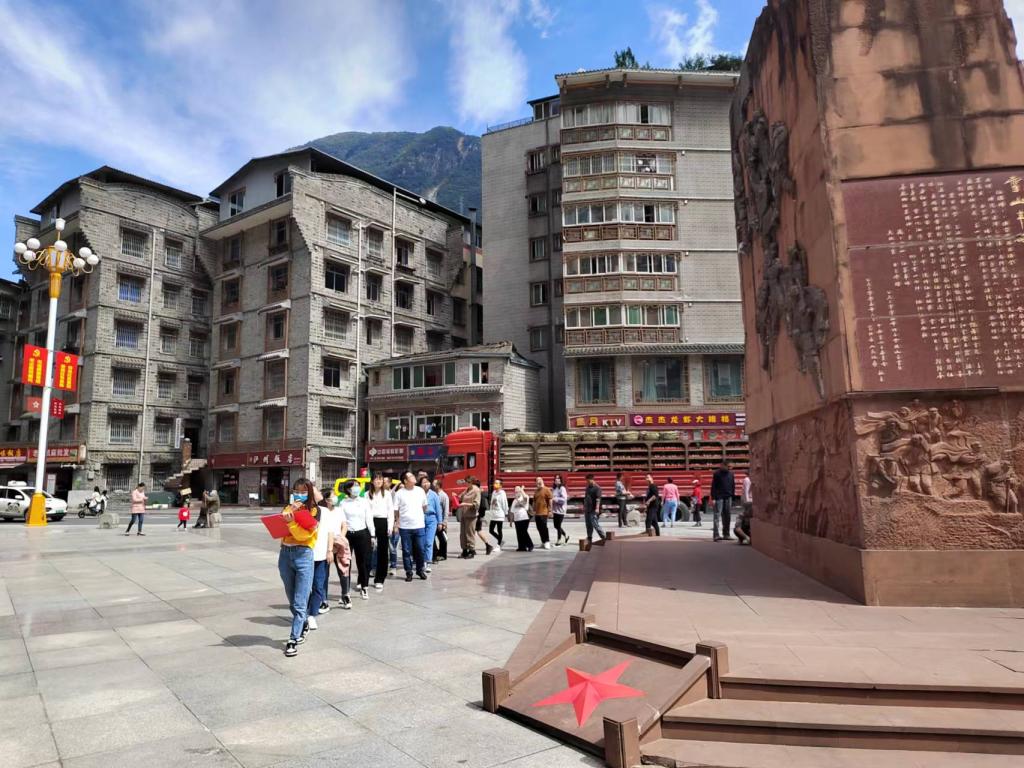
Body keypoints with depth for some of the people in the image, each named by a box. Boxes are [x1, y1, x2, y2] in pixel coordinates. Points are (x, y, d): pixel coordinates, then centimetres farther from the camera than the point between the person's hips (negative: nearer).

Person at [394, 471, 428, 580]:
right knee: (407, 551, 5)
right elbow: (395, 510, -1)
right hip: (405, 526, -2)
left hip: (419, 525, 2)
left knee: (420, 550, 7)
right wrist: (397, 522, -3)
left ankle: (420, 570, 23)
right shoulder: (399, 493, -4)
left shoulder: (420, 490, 4)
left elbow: (424, 505, 17)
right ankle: (409, 572, 16)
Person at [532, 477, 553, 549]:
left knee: (544, 527, -6)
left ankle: (547, 542, 2)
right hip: (537, 513, 6)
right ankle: (543, 541, 18)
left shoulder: (546, 490, -5)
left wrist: (550, 511, -11)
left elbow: (550, 501, -8)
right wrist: (534, 511, 15)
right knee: (539, 528, 8)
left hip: (544, 512, -6)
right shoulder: (536, 491, 14)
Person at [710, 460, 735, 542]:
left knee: (727, 516, 7)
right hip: (719, 497, -5)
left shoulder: (731, 473, 10)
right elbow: (713, 486, -5)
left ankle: (726, 534, 15)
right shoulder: (717, 473, -4)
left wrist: (732, 495, 9)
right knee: (717, 515, -8)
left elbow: (733, 485, 16)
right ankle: (716, 535, -12)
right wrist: (713, 498, -10)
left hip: (728, 498, 5)